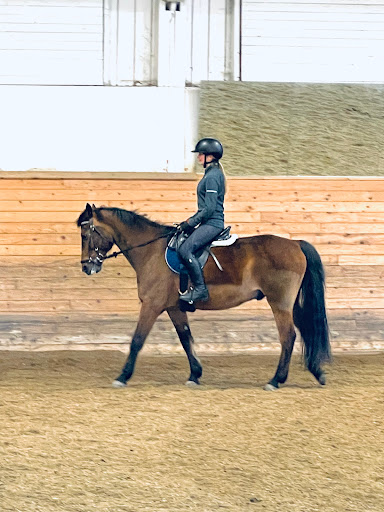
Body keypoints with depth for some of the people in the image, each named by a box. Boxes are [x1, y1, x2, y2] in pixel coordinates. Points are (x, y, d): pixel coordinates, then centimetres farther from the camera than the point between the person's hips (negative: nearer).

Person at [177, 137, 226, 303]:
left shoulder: (212, 177, -15)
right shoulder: (214, 173, 17)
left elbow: (209, 208, -20)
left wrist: (190, 223, -14)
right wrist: (191, 221, 16)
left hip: (212, 223, -11)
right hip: (211, 222, 11)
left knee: (185, 249, -25)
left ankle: (200, 290, -22)